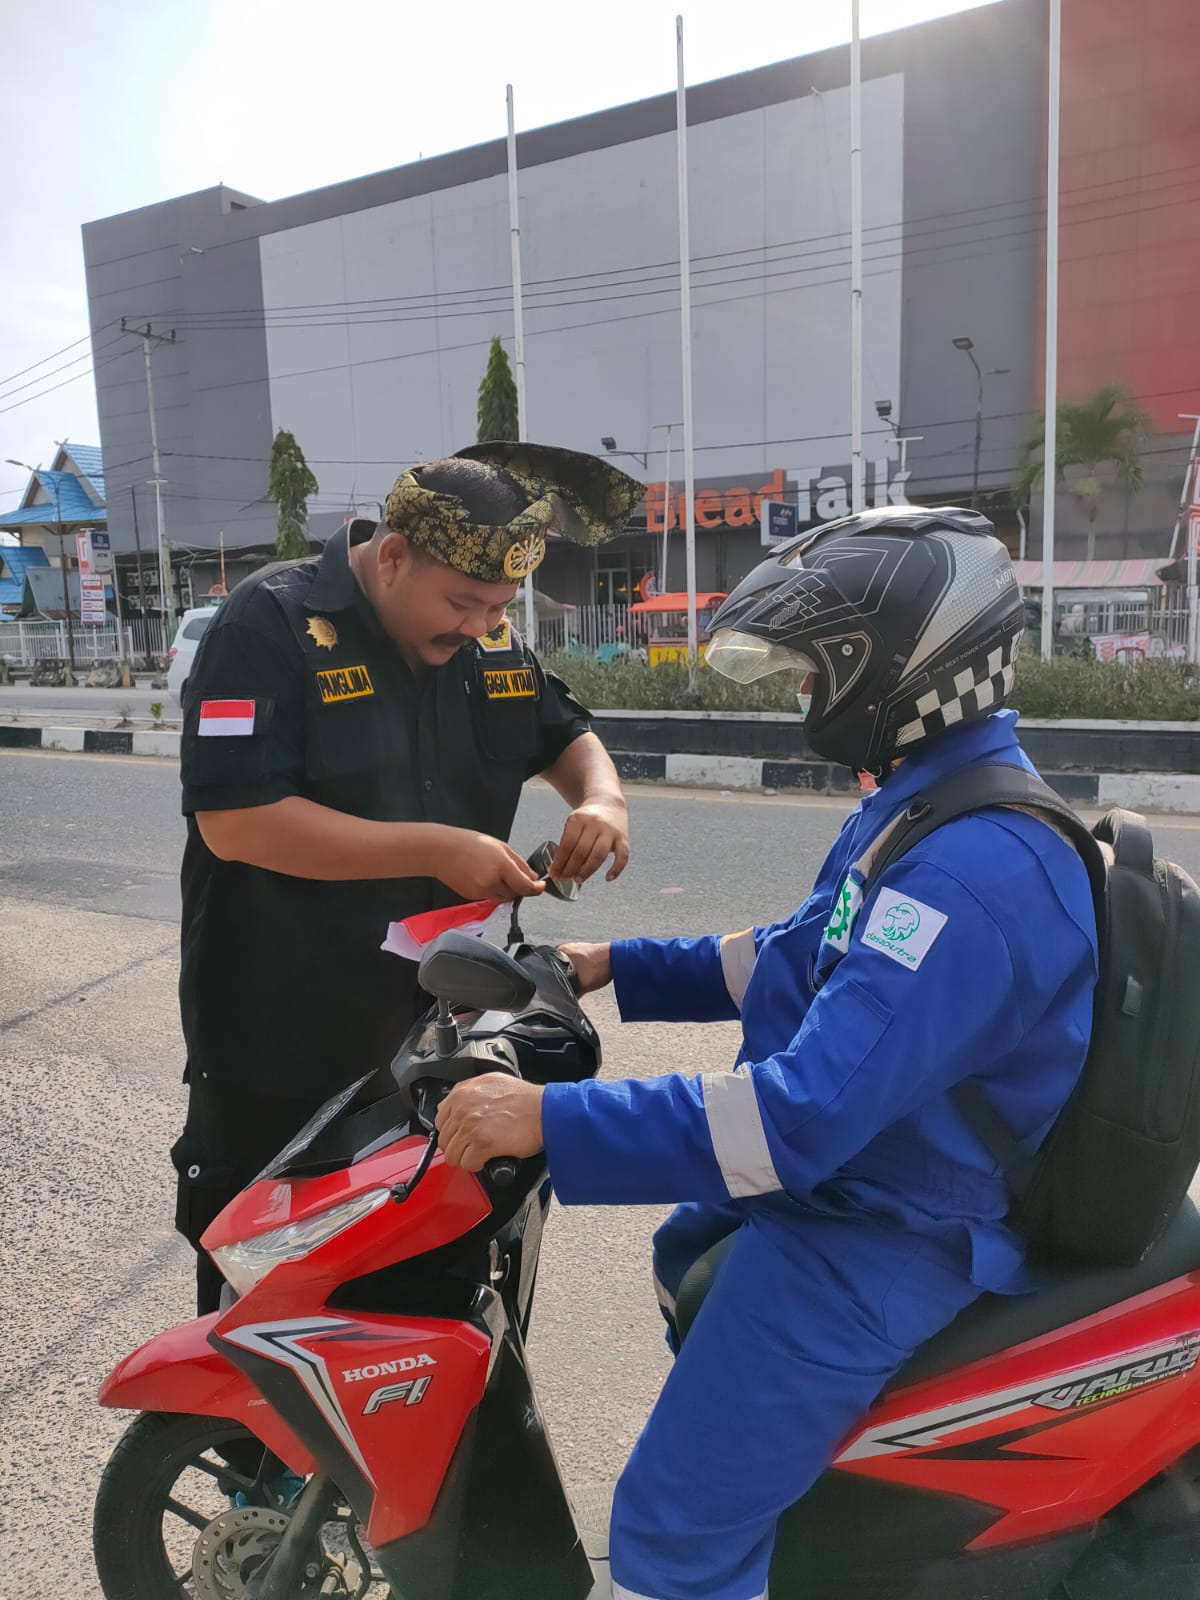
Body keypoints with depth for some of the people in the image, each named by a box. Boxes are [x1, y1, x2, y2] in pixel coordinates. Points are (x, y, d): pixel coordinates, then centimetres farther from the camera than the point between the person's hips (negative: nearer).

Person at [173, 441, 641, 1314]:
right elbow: (234, 820, -24)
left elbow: (564, 731, 17)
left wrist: (602, 795, -8)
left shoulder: (494, 640, 3)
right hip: (280, 1050, -5)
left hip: (442, 1026, 5)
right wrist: (437, 850, -25)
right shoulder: (271, 624, -16)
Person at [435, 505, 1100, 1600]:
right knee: (686, 1259, 35)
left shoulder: (975, 869, -31)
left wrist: (551, 1120, -34)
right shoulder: (923, 802, 3)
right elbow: (805, 957, 14)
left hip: (883, 1234, -10)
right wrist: (620, 967, 12)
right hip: (844, 1170, 11)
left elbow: (807, 1109, -36)